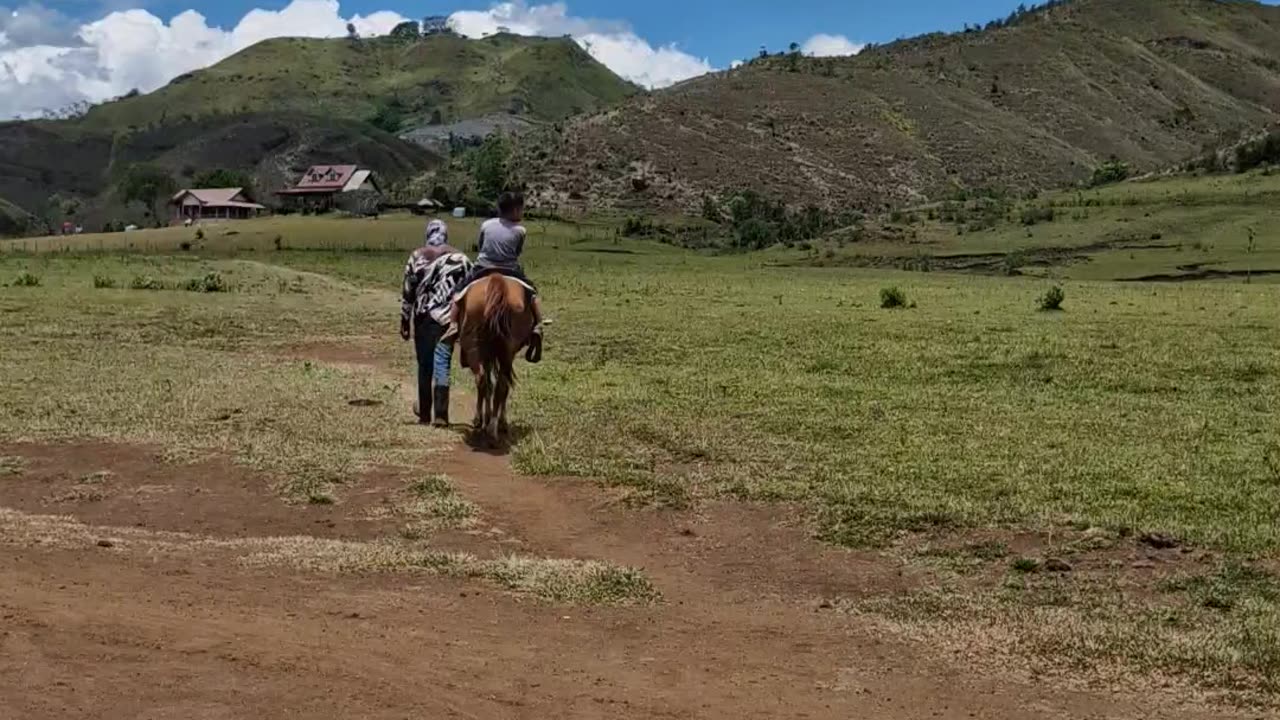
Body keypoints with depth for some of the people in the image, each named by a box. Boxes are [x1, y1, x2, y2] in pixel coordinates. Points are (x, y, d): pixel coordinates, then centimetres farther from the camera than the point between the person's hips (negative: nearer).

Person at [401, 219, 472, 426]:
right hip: (447, 317, -1)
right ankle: (441, 414, -14)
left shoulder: (417, 257, 2)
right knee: (441, 364, -4)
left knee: (424, 366, 11)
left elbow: (407, 292, 3)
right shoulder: (460, 259, 1)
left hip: (422, 317, 1)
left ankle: (424, 414, 18)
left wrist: (404, 321, 9)